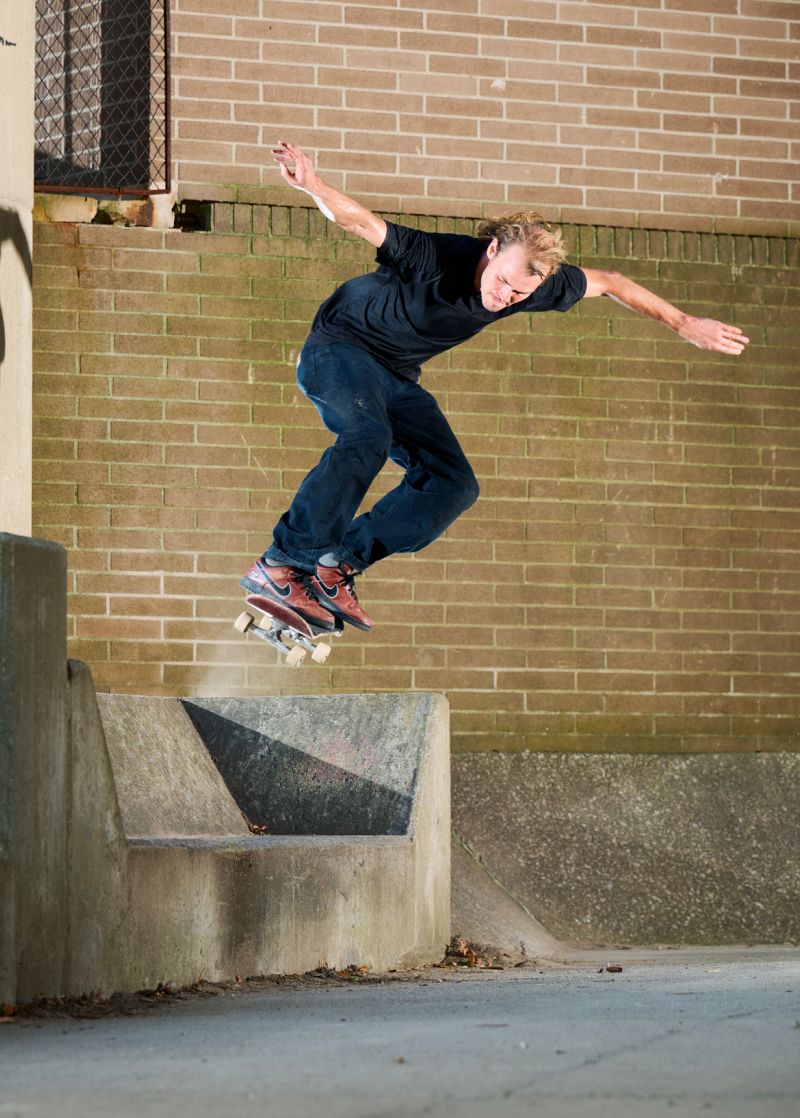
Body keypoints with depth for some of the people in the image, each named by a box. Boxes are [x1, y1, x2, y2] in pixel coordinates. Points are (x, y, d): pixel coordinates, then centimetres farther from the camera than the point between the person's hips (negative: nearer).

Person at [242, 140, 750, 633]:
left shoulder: (536, 284, -13)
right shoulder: (436, 256, -30)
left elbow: (608, 282, 1)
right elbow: (361, 221, -37)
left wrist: (684, 324, 4)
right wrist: (312, 184, -58)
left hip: (398, 379, 7)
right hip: (340, 347, -7)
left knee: (454, 485, -8)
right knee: (367, 438, -35)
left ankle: (338, 563, -11)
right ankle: (280, 565, -36)